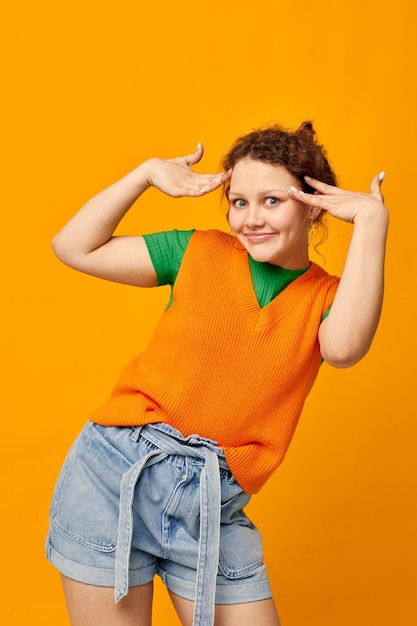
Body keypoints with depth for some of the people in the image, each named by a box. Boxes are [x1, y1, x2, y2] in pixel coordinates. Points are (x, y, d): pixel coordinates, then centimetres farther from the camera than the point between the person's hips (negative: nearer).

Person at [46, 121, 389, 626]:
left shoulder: (331, 296, 2)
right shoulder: (200, 252, 3)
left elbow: (343, 347, -22)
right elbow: (74, 248, 4)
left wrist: (371, 219, -19)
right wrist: (146, 174, -3)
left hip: (214, 505, 1)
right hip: (115, 471, 0)